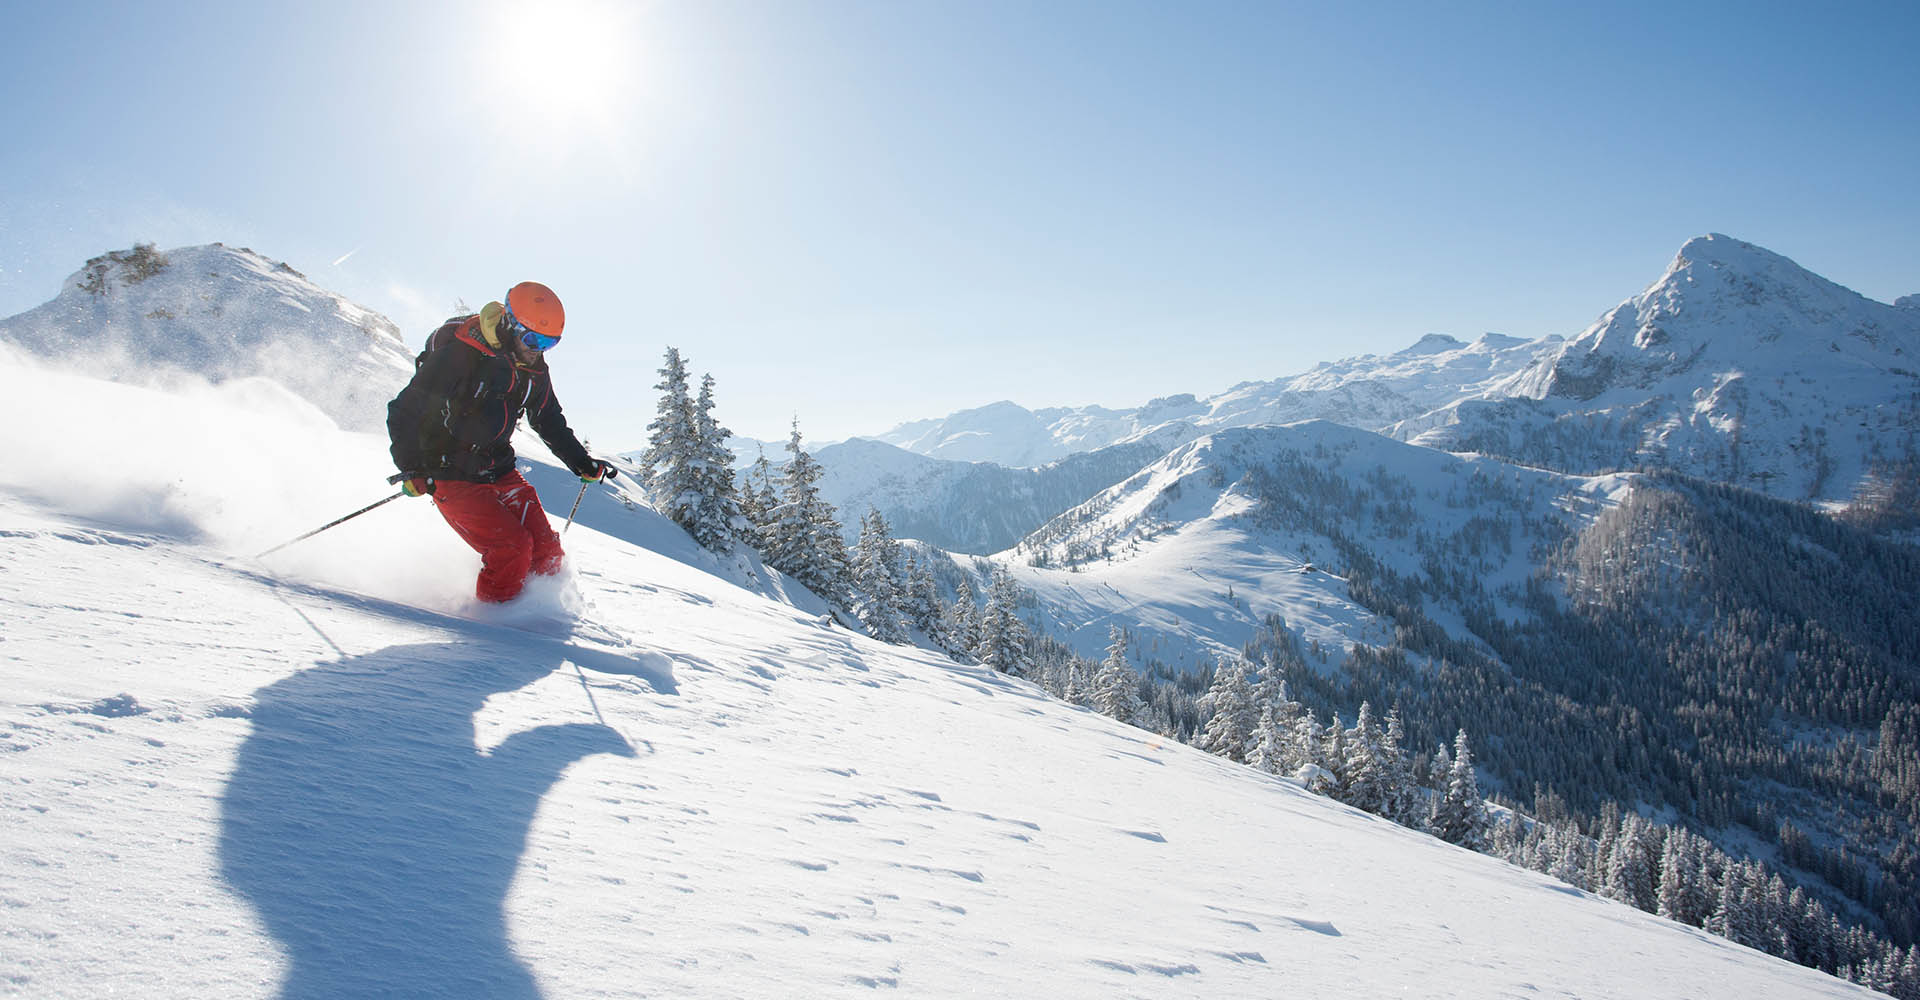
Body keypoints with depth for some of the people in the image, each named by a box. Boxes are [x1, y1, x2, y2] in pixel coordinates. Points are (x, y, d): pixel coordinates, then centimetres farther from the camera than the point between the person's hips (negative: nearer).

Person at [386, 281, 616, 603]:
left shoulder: (533, 369, 2)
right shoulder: (458, 355, -19)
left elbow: (549, 421, 19)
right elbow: (405, 410, -17)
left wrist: (582, 463, 14)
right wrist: (411, 468, -27)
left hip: (499, 472, 6)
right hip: (453, 477, -6)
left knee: (546, 551, -4)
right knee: (512, 547, -19)